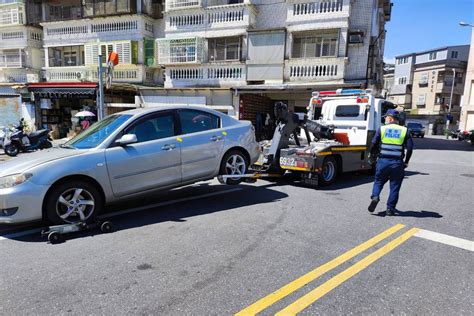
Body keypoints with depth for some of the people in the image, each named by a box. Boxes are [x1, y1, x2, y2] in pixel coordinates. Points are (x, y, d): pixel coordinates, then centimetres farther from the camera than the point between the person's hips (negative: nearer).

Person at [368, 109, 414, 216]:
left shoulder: (382, 129, 1)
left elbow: (374, 144, -3)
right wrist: (406, 162, 11)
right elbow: (410, 148, 1)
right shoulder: (404, 131, 5)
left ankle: (375, 196, -7)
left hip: (383, 161, 0)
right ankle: (390, 209, 11)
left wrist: (371, 156, 14)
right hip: (397, 163, 1)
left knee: (378, 181, 17)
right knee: (394, 186, 9)